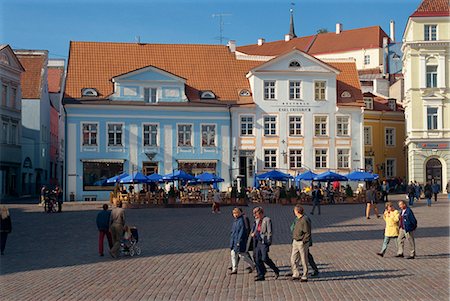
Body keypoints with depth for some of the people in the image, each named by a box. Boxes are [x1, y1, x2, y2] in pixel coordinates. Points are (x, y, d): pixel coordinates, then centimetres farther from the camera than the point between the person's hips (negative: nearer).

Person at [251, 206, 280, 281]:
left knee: (265, 258, -13)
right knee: (257, 259, 4)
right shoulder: (257, 221, 16)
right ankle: (261, 275, 11)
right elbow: (254, 229, 27)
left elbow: (269, 232, -9)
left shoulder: (267, 220, -6)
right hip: (257, 241, 8)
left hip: (264, 241, -8)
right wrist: (253, 233, 5)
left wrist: (268, 241, -15)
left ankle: (276, 270, 7)